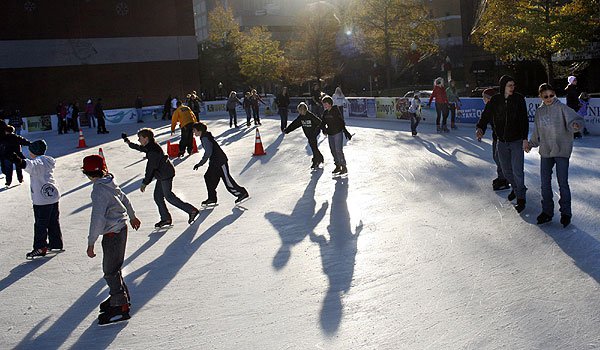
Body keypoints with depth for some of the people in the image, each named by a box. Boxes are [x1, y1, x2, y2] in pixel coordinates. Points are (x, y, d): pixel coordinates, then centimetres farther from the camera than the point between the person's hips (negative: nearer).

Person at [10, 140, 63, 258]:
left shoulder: (38, 162, -17)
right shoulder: (48, 160, 10)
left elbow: (31, 165, -41)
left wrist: (21, 162, -58)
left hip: (42, 199, -9)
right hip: (53, 196, 9)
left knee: (41, 224, 0)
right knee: (53, 221, 17)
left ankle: (40, 248, 5)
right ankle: (56, 244, 27)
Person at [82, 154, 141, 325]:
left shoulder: (99, 191, -23)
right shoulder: (109, 182, 4)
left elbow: (97, 219, -26)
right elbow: (124, 199, 19)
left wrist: (91, 243, -21)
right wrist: (132, 216, 36)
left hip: (112, 233, -9)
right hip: (121, 227, 9)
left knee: (110, 271, 0)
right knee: (113, 267, 22)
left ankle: (120, 307, 8)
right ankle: (120, 297, 36)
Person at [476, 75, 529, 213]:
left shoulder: (519, 99, -6)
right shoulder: (495, 100, -1)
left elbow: (524, 120, -6)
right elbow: (486, 115, -3)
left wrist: (525, 138, -12)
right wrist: (480, 127, -23)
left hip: (517, 141, -3)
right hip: (502, 142, 3)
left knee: (517, 170, -8)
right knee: (506, 170, 14)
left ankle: (521, 197, 5)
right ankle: (516, 188, 39)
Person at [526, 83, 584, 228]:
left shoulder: (561, 108, -7)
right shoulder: (539, 111, 9)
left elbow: (574, 118, -20)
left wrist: (575, 125, -40)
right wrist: (531, 144, 20)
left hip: (561, 151, -5)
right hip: (545, 151, 5)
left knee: (563, 183, -4)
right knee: (545, 183, 8)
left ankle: (566, 213, 9)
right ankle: (547, 211, 21)